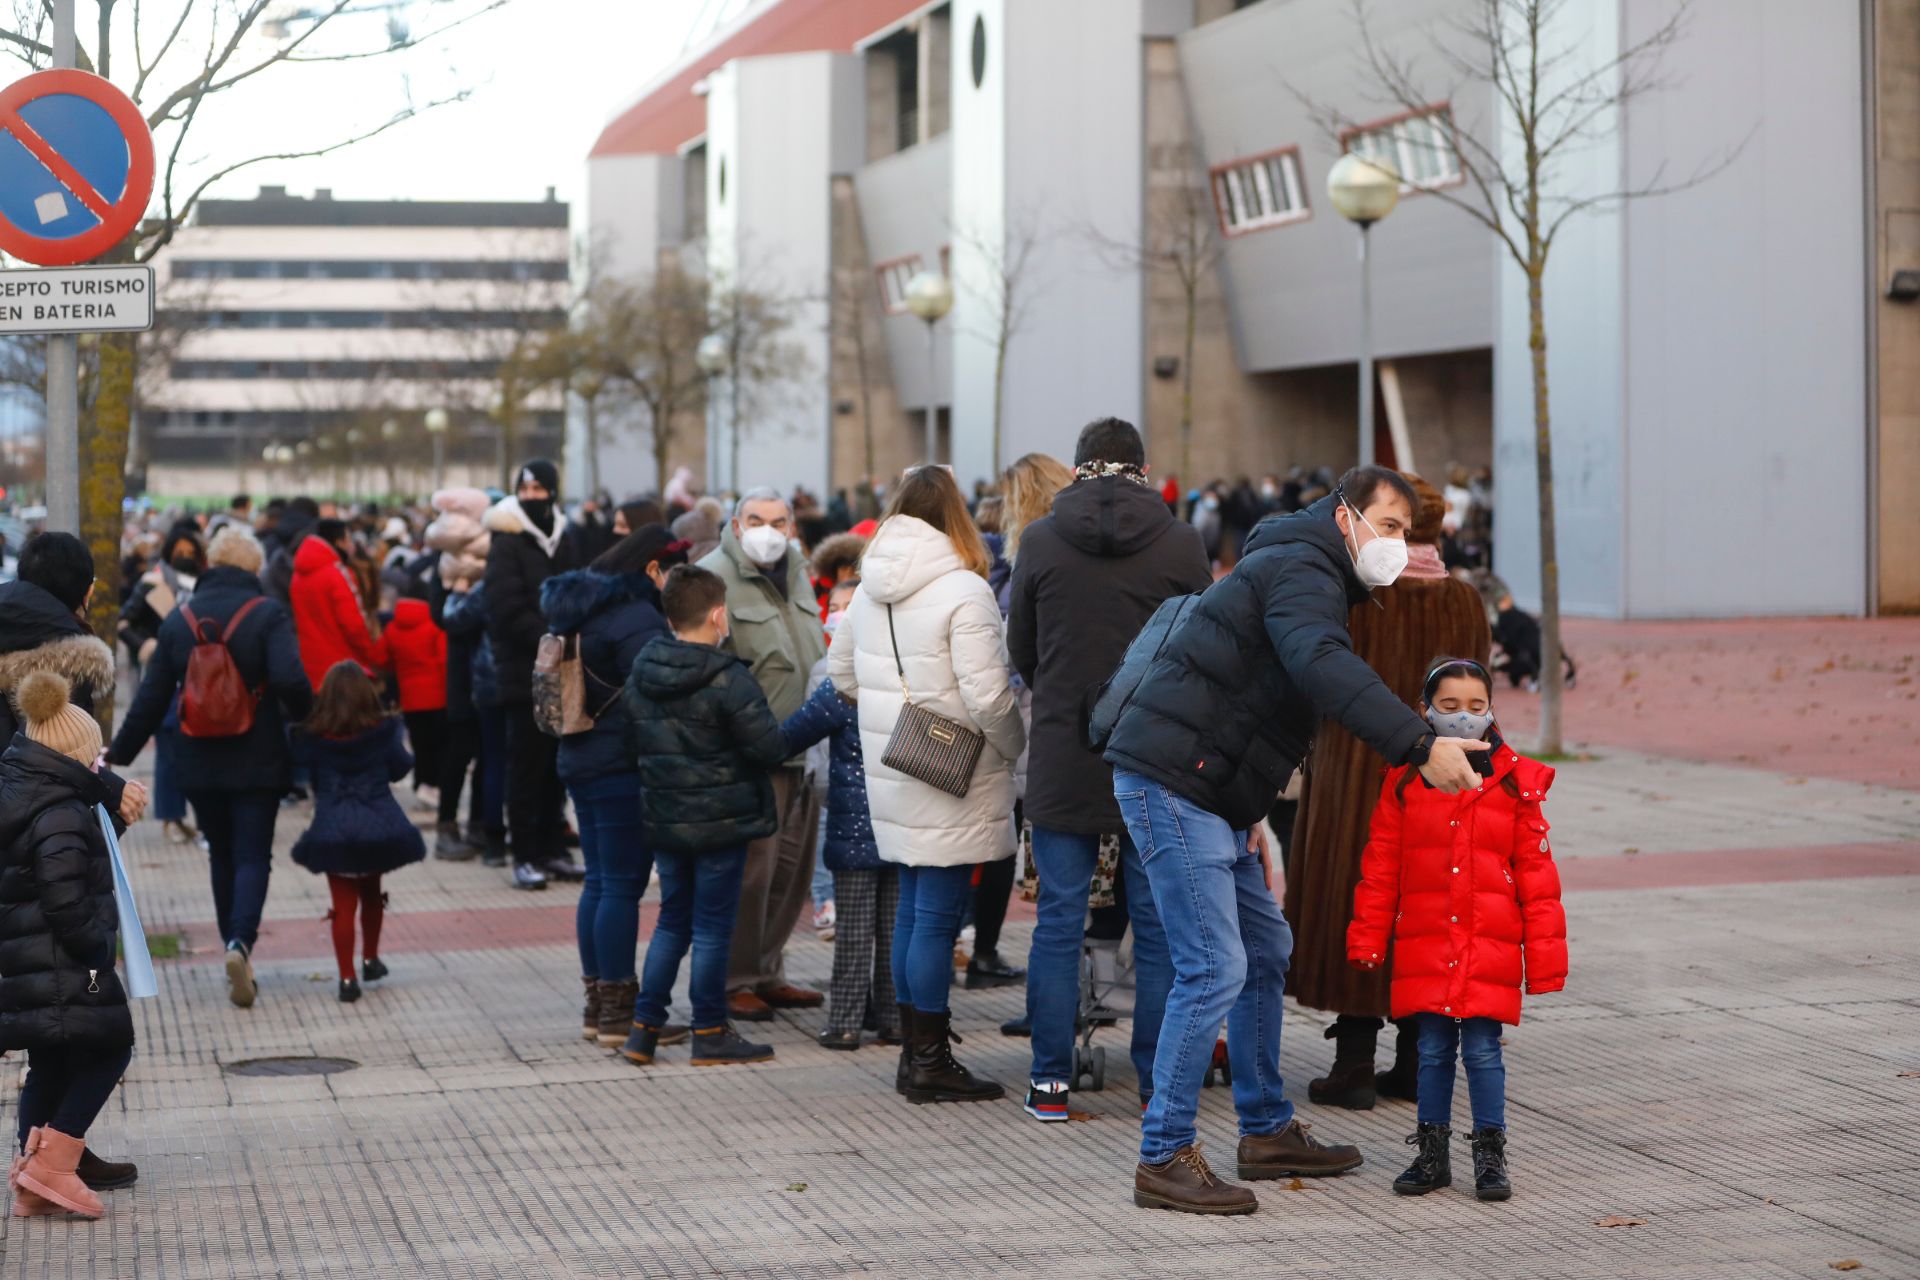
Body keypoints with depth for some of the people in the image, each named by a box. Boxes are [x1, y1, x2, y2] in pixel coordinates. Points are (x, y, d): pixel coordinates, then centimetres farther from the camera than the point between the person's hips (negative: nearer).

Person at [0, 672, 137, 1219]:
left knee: (48, 1067, 17)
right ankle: (53, 1165, -4)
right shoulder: (61, 815, -18)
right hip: (63, 969, -9)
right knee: (109, 1047, 6)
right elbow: (65, 900, -23)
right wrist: (98, 947, -12)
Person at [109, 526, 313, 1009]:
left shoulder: (178, 620, 3)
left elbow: (152, 697, 4)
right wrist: (304, 716, 0)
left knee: (222, 856, 17)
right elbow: (290, 682, -21)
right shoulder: (267, 614, -9)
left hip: (200, 764, 3)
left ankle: (234, 946, 19)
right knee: (253, 856, -1)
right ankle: (242, 941, -23)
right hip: (257, 763, -3)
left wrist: (120, 751, 14)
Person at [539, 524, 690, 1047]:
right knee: (624, 886, -5)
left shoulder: (584, 610, 14)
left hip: (581, 762, 10)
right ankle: (619, 1013, -1)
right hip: (622, 768, -10)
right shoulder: (637, 620, -17)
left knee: (600, 882, 14)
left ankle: (597, 1005, 19)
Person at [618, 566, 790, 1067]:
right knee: (712, 926, 3)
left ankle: (644, 1027, 14)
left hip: (663, 818, 6)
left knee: (672, 920, 17)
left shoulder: (640, 674, 2)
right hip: (721, 819, -6)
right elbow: (770, 748, -18)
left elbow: (632, 742, 9)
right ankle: (710, 1034, 10)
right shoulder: (728, 681, -17)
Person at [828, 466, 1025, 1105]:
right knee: (937, 917, -2)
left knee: (913, 909, 15)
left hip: (892, 779, 7)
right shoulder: (963, 591, -16)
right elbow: (987, 697, -19)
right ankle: (929, 1062, 3)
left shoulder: (869, 589, 7)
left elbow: (841, 672, 18)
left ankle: (916, 1049, 22)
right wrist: (1015, 747, -3)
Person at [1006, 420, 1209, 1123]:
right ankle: (1159, 1084, 11)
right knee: (1158, 925, 7)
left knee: (1058, 921, 7)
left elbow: (1020, 650, 8)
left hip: (1062, 760, 0)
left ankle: (1050, 1082, 9)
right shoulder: (1181, 543, -5)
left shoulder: (1039, 540, -3)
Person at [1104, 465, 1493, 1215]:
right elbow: (1327, 669, -33)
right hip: (1171, 783, -11)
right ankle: (1163, 1159, -7)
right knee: (1214, 969, -13)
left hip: (1208, 796, 11)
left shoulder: (1301, 572, 22)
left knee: (1267, 950, 18)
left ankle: (1267, 1132, 27)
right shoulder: (1301, 571, -12)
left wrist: (1248, 818, 25)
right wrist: (1421, 746, -41)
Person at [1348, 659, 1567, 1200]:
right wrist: (1367, 940, 5)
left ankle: (1490, 1155, 12)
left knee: (1482, 1050, 0)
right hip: (1424, 946, 2)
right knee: (1433, 1050, 8)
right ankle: (1432, 1152, 19)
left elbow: (1536, 872, 2)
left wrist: (1544, 952, 0)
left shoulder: (1516, 782, 0)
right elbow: (1380, 867, 7)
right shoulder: (1405, 783, 3)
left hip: (1489, 948, -1)